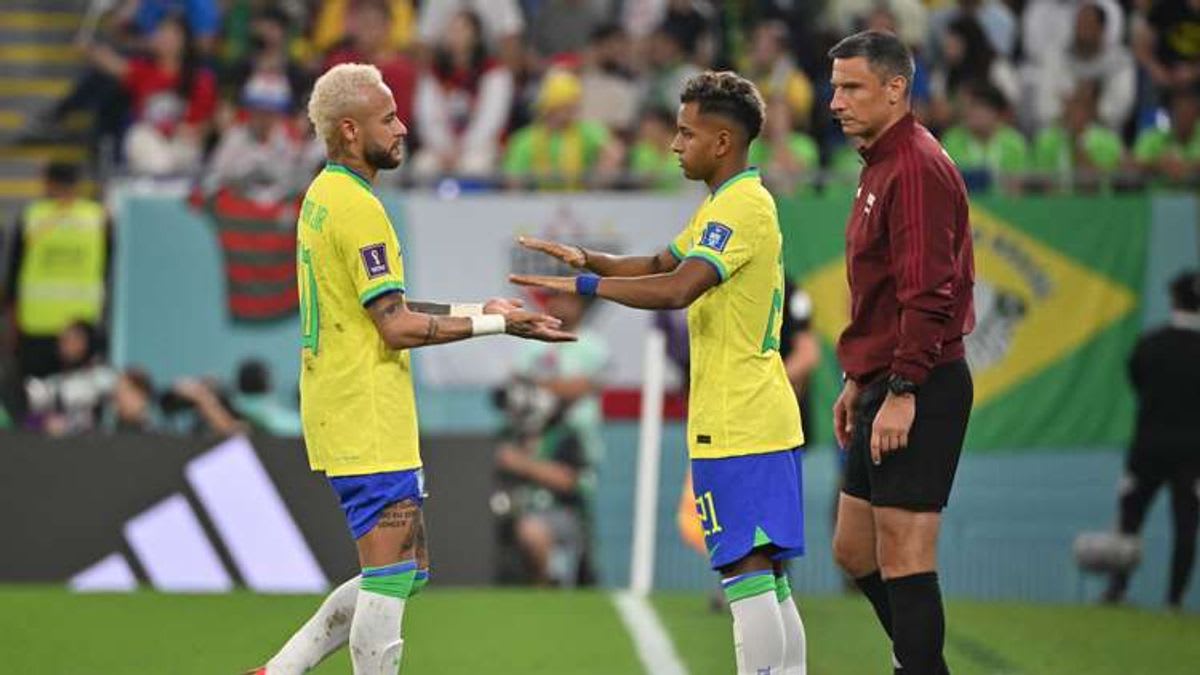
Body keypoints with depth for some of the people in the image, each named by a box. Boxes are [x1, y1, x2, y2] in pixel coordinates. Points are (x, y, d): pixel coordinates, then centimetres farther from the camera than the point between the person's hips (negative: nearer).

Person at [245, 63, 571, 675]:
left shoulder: (324, 196, 15)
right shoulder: (358, 207, -16)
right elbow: (398, 328, -19)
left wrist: (476, 309, 15)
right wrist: (497, 324, -14)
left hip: (339, 415, 10)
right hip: (370, 424, -10)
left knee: (408, 571, 14)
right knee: (390, 579, -6)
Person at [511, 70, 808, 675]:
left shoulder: (742, 208, -15)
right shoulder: (726, 204, 18)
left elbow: (676, 289, -27)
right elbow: (658, 265, 24)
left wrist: (583, 284, -24)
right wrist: (588, 259, 8)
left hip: (736, 423, -10)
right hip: (763, 420, 10)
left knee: (746, 573, -11)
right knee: (767, 578, 10)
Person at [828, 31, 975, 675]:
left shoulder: (916, 167, -15)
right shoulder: (879, 166, 17)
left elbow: (925, 293, -22)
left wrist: (901, 392, -24)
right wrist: (860, 381, 24)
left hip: (917, 396, -11)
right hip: (885, 386, 11)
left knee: (903, 560, -9)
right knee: (853, 550, 15)